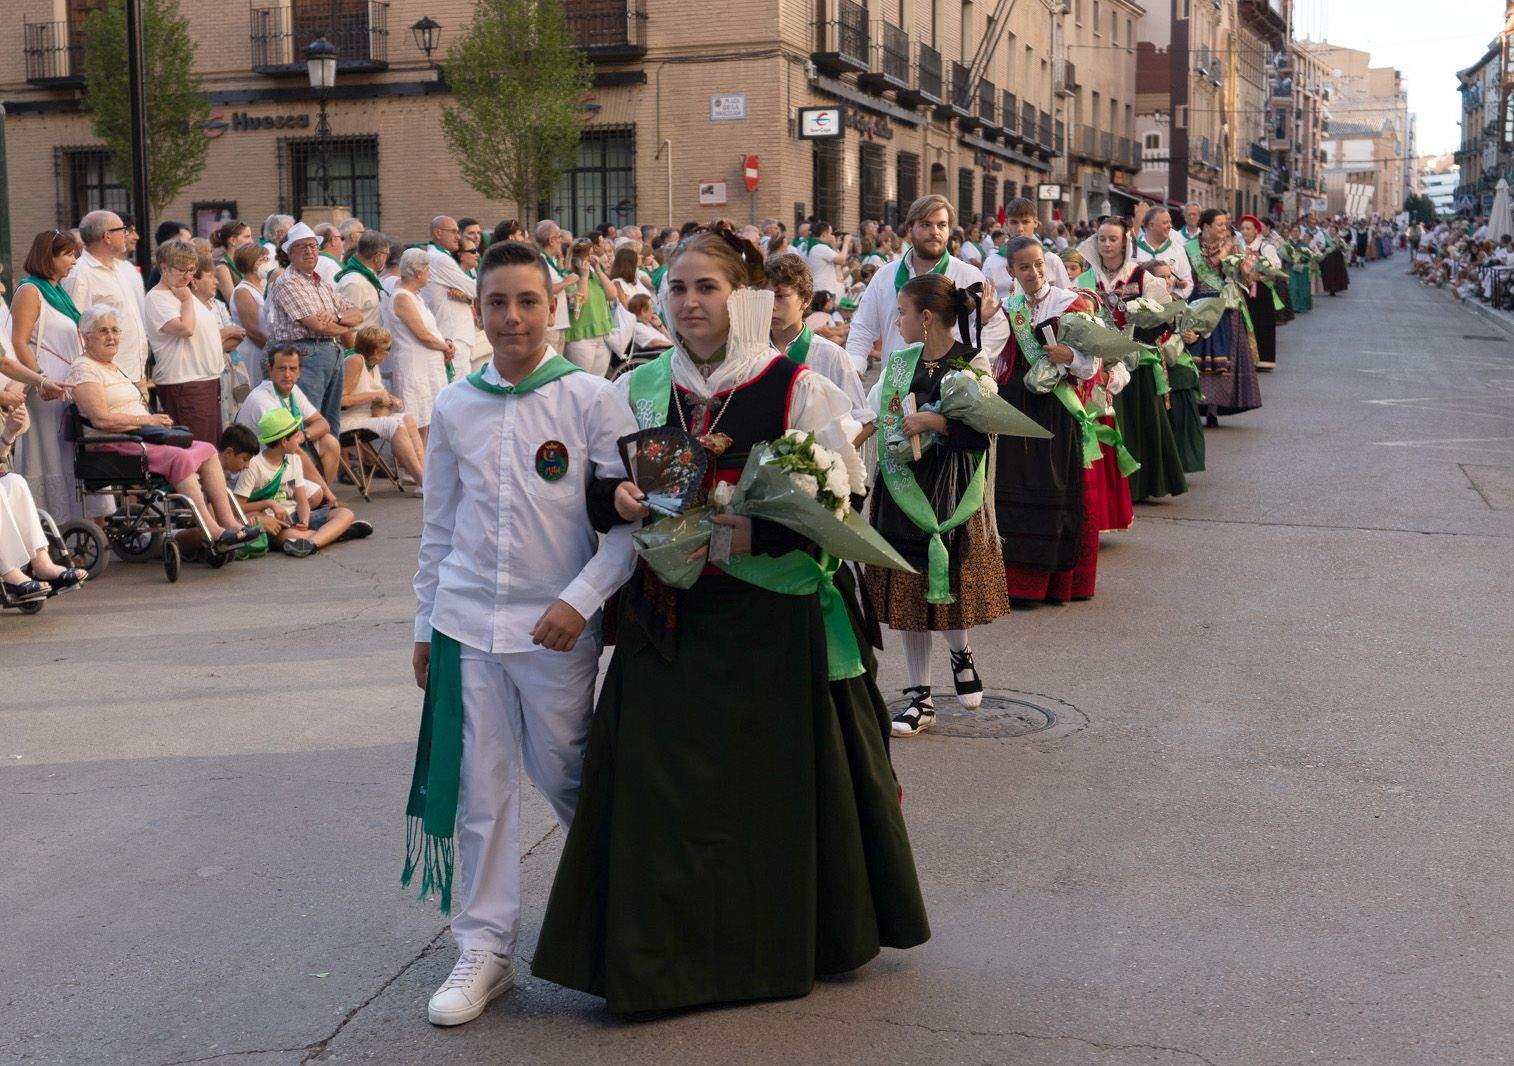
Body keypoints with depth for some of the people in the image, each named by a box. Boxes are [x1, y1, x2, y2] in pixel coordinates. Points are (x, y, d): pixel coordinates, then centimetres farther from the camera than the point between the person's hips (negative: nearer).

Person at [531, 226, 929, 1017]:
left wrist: (758, 533, -19)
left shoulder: (795, 388, -5)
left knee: (776, 784, 3)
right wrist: (618, 499, -9)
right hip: (667, 620, 4)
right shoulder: (640, 387, 9)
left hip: (771, 618, -3)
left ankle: (785, 940, 23)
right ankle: (668, 950, 18)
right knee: (662, 790, 3)